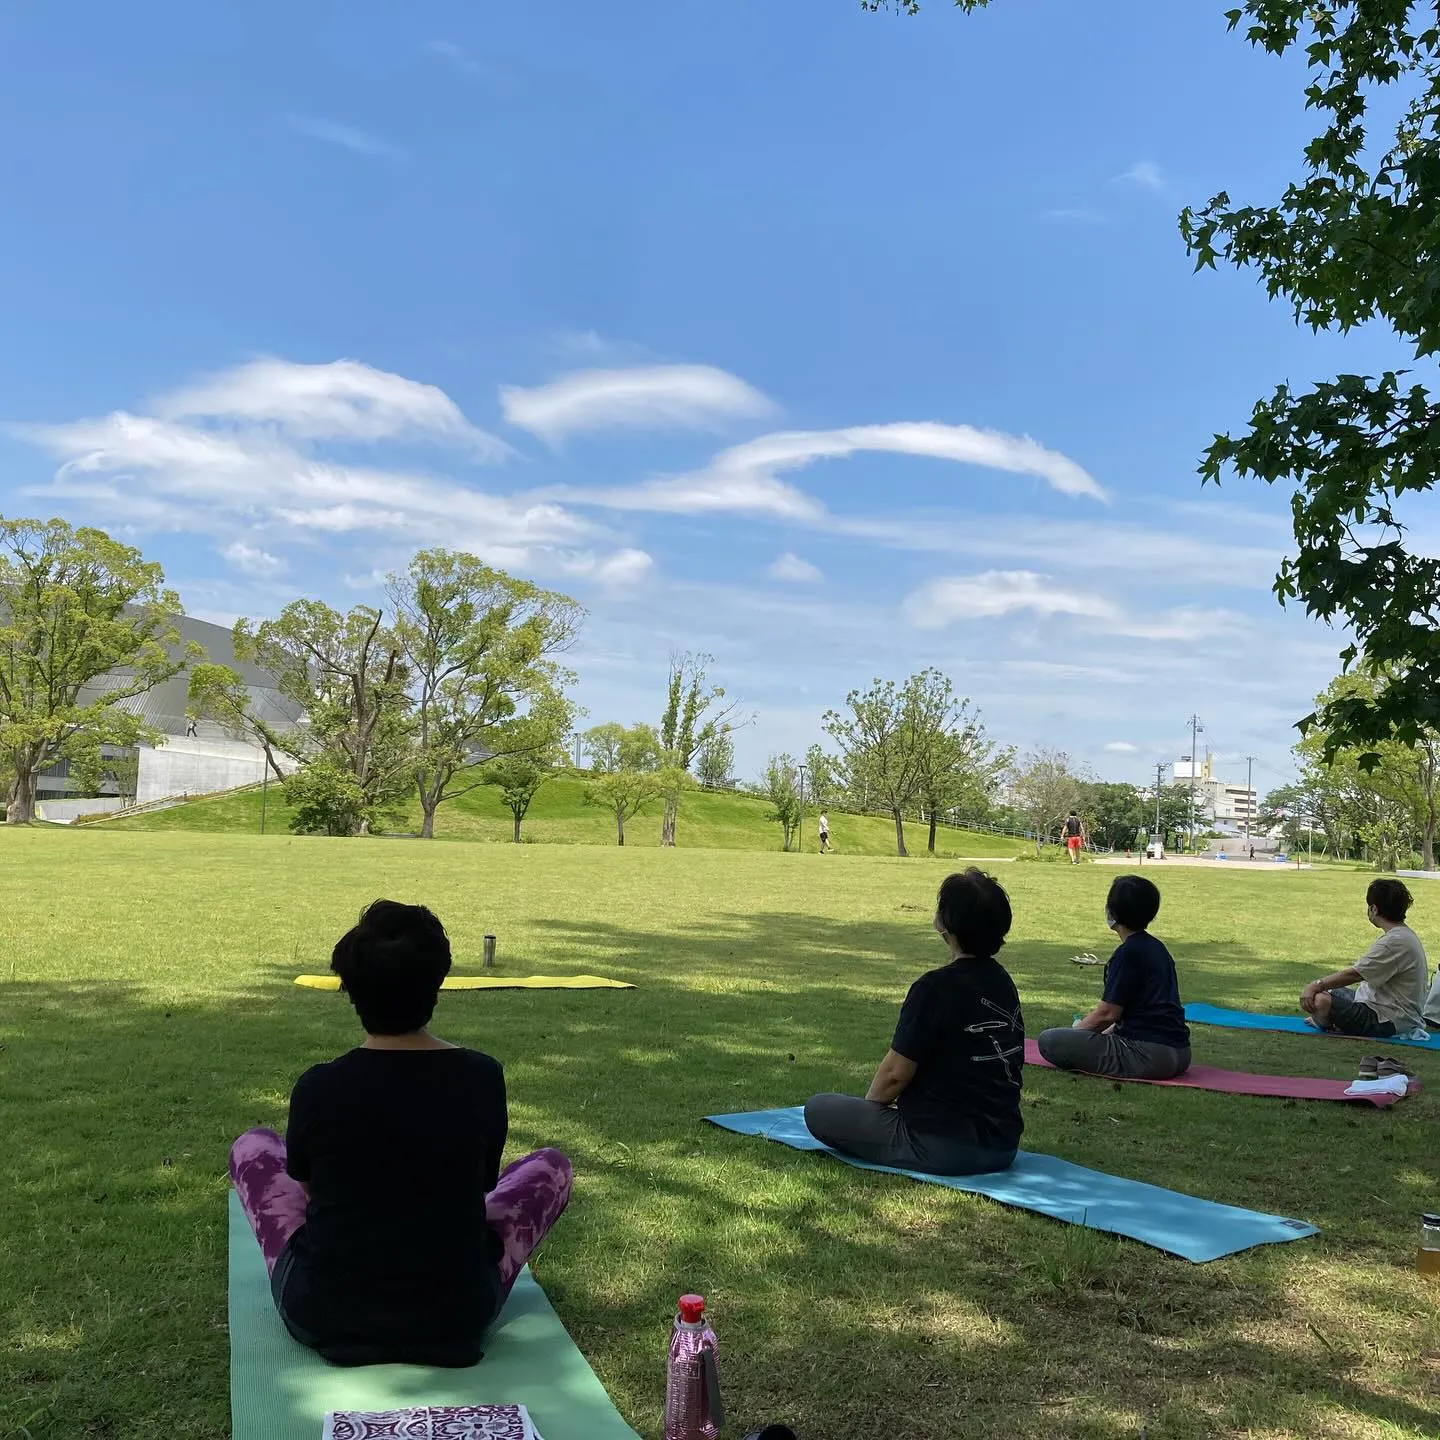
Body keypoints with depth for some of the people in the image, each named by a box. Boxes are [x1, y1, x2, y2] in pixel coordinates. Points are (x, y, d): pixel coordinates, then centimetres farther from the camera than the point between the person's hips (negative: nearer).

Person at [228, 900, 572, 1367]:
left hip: (323, 1318, 0)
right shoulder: (483, 1078, -11)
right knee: (551, 1166, 21)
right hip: (457, 1320, 0)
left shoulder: (318, 1087, -13)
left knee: (252, 1146, 22)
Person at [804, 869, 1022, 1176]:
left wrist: (869, 1105, 6)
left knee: (818, 1109, 0)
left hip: (944, 1148, -9)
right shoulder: (1003, 983, 5)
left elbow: (895, 1073, -16)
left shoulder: (936, 987, -20)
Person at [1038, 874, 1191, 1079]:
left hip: (1150, 1056, -10)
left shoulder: (1128, 952, -13)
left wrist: (1078, 1029, 4)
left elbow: (1108, 1013, -13)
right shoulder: (1157, 948, 14)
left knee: (1049, 1040, -16)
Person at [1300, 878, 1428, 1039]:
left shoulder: (1396, 941, -21)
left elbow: (1354, 974, -22)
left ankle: (1325, 1025, 2)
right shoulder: (1404, 934, 13)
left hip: (1385, 1020, -11)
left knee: (1318, 1000, -27)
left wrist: (1316, 985, -15)